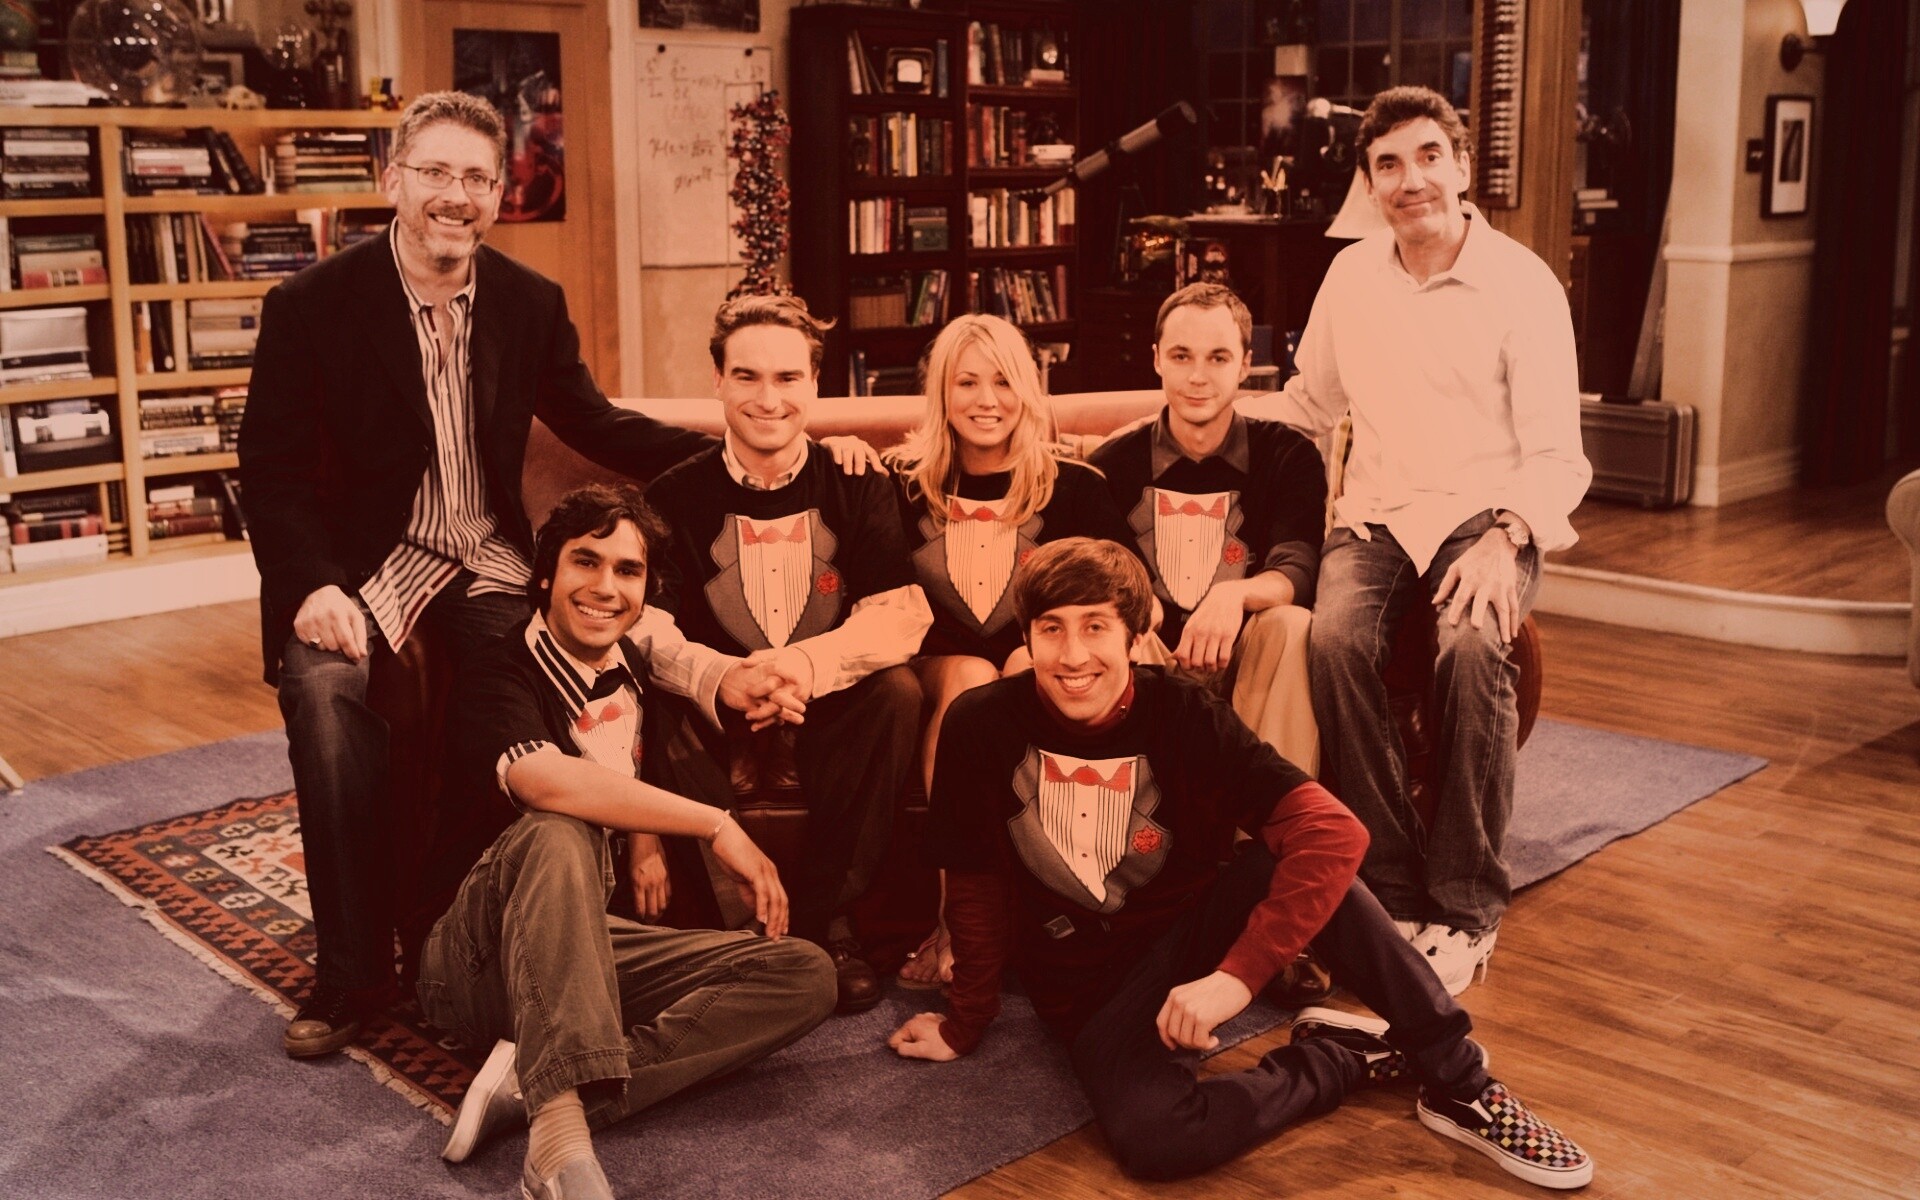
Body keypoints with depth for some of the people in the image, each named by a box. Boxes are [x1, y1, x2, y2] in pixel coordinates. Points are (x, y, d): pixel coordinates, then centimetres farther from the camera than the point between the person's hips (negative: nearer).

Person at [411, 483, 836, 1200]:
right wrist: (715, 825, -30)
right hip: (476, 957, -6)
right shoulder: (500, 678, -13)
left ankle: (533, 1082, -26)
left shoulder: (640, 654, 7)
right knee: (557, 834, -37)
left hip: (596, 948, 6)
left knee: (804, 977, -14)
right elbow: (546, 781, -33)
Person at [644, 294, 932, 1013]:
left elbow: (901, 616, -12)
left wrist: (807, 662, -32)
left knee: (896, 689, -29)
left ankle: (824, 917, -18)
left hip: (831, 722, 1)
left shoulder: (857, 488, 1)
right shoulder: (677, 499, -1)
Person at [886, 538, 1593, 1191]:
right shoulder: (981, 728, -14)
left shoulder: (1184, 716, -15)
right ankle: (1348, 1056, -8)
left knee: (1299, 858, -32)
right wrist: (966, 1026, 7)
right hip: (1090, 987, 0)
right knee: (1150, 1138, -33)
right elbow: (976, 889, -1)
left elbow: (1335, 833, -26)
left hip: (1195, 928, 1)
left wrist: (1237, 976, -34)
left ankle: (1457, 1080, -16)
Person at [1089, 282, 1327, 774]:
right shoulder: (1114, 464, 9)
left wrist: (1235, 594, -34)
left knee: (1290, 626, -31)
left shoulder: (1288, 455, 6)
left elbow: (1297, 573, -10)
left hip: (1244, 661, 0)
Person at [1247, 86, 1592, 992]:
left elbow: (1554, 454, -6)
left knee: (1472, 647, -36)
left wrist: (1504, 543, -24)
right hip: (1376, 512, 3)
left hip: (1486, 513, -3)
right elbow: (1308, 404, 26)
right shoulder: (1350, 276, 10)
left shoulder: (1523, 283, -3)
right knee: (1336, 639, -31)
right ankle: (1390, 891, -20)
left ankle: (1467, 908, -21)